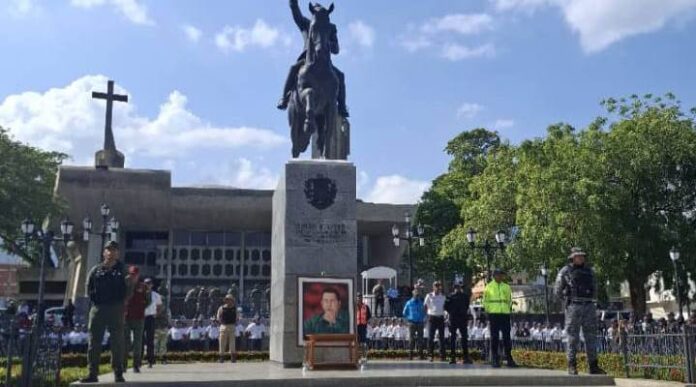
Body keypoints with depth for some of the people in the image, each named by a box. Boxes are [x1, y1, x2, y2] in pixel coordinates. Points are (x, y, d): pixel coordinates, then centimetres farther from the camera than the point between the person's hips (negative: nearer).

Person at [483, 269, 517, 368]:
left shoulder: (507, 287, 13)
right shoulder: (489, 287, 3)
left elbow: (509, 300, 20)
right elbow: (485, 301, 5)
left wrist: (509, 309, 8)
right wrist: (489, 311, -3)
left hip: (505, 314, 3)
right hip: (494, 315, -3)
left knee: (507, 336, 3)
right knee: (494, 337, -1)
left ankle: (509, 359, 9)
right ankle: (495, 360, 2)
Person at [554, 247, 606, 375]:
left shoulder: (589, 270, 14)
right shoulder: (565, 271, 2)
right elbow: (557, 291, 6)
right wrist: (569, 296, 2)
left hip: (589, 307, 4)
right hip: (573, 307, -4)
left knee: (591, 337, 4)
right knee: (573, 337, -2)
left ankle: (593, 366, 8)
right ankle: (572, 366, 3)